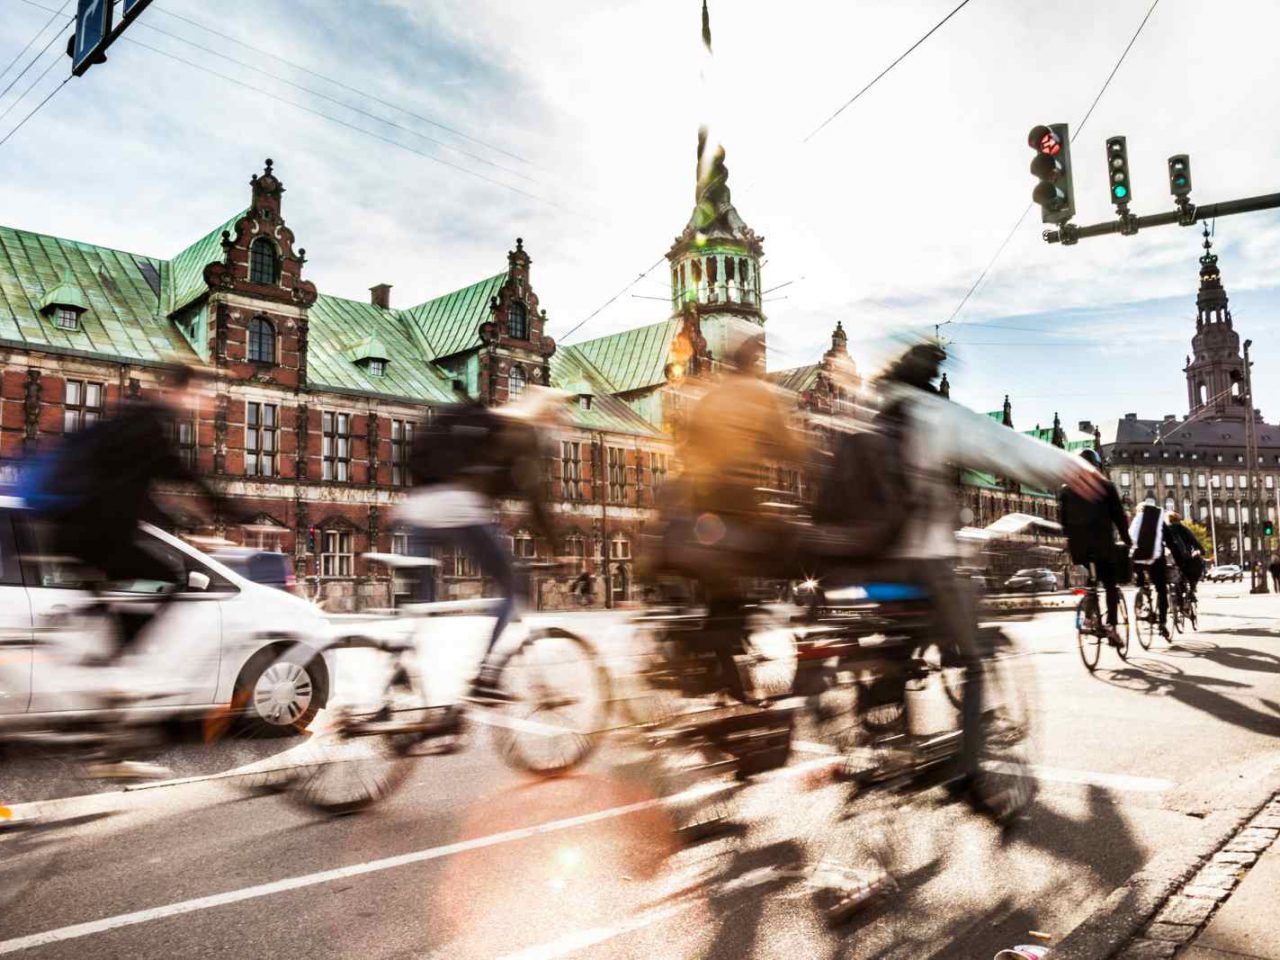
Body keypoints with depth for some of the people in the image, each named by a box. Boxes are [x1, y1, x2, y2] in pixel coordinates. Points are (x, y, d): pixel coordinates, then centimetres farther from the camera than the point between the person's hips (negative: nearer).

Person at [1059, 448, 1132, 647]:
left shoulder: (1066, 489, 9)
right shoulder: (1106, 486, 2)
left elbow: (1062, 518, 8)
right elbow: (1119, 515, 3)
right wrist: (1127, 539, 12)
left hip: (1078, 543, 3)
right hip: (1102, 542, -3)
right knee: (1111, 584, 5)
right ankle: (1111, 625, -10)